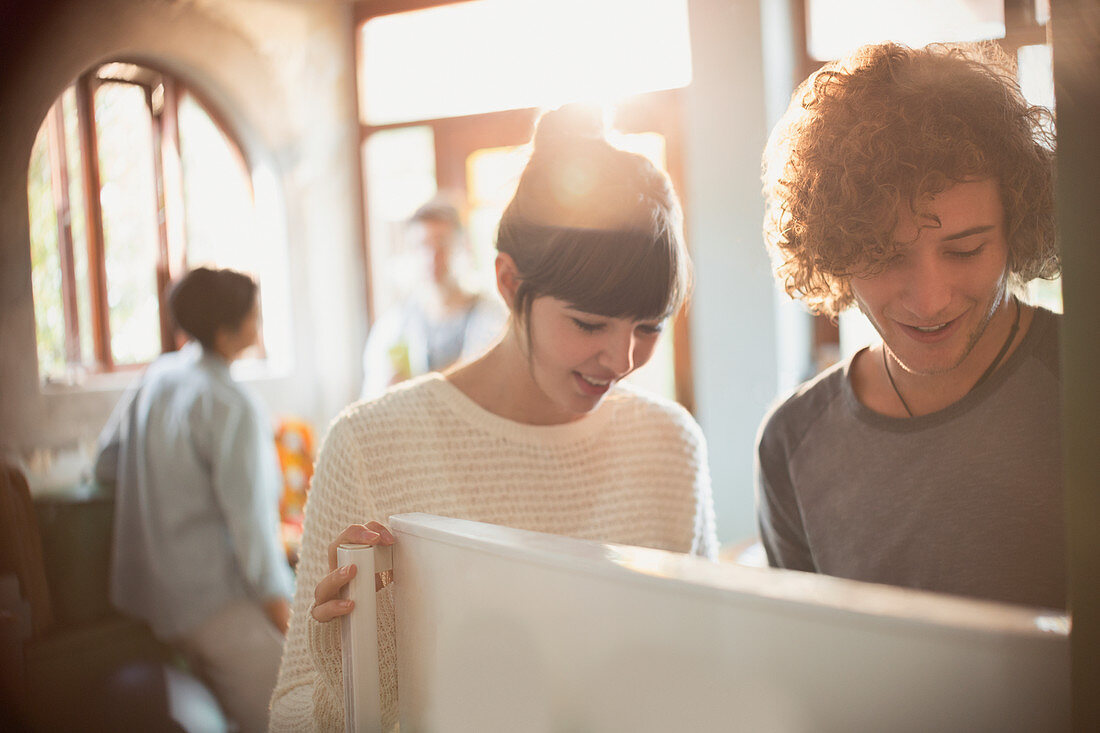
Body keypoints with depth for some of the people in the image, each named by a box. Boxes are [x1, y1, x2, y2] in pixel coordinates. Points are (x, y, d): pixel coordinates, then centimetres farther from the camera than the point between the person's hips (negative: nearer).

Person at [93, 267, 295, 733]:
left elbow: (106, 465, 18)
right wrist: (277, 598, -14)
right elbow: (249, 511, -19)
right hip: (218, 598, -9)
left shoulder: (155, 377, 8)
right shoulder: (232, 406, -18)